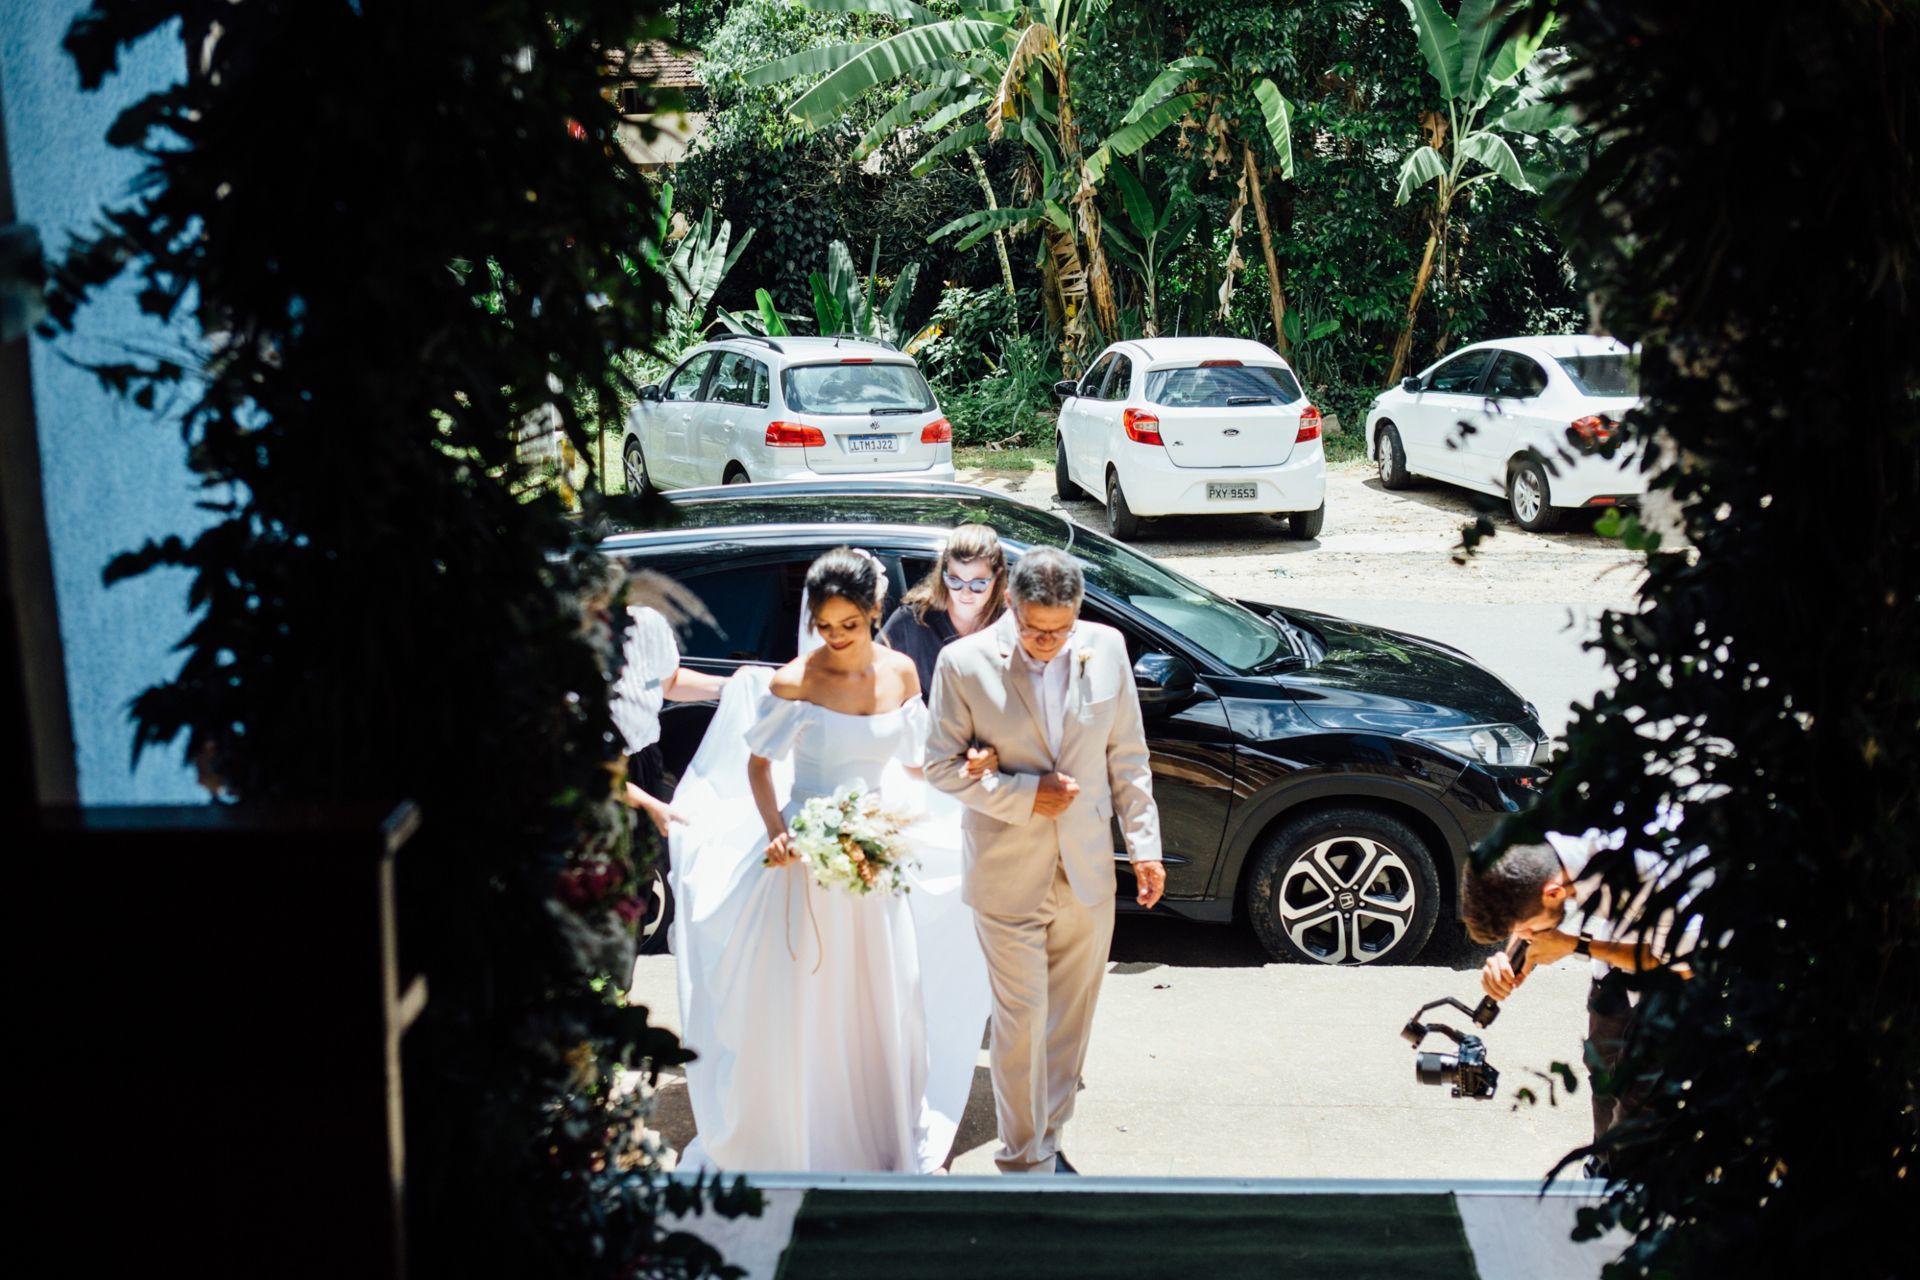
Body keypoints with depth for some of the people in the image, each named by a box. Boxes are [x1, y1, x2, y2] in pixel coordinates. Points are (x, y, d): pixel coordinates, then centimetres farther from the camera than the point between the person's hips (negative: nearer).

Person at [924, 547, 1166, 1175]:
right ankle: (1024, 1159, 19)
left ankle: (1048, 1140, 33)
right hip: (1008, 878, -3)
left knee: (1070, 1018, 15)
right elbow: (942, 764, -5)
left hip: (1088, 872, 3)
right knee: (1022, 1022, 3)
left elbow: (1127, 756, 6)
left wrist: (1143, 845, 4)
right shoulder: (965, 662, -11)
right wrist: (1024, 795, -16)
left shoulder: (1106, 648, -2)